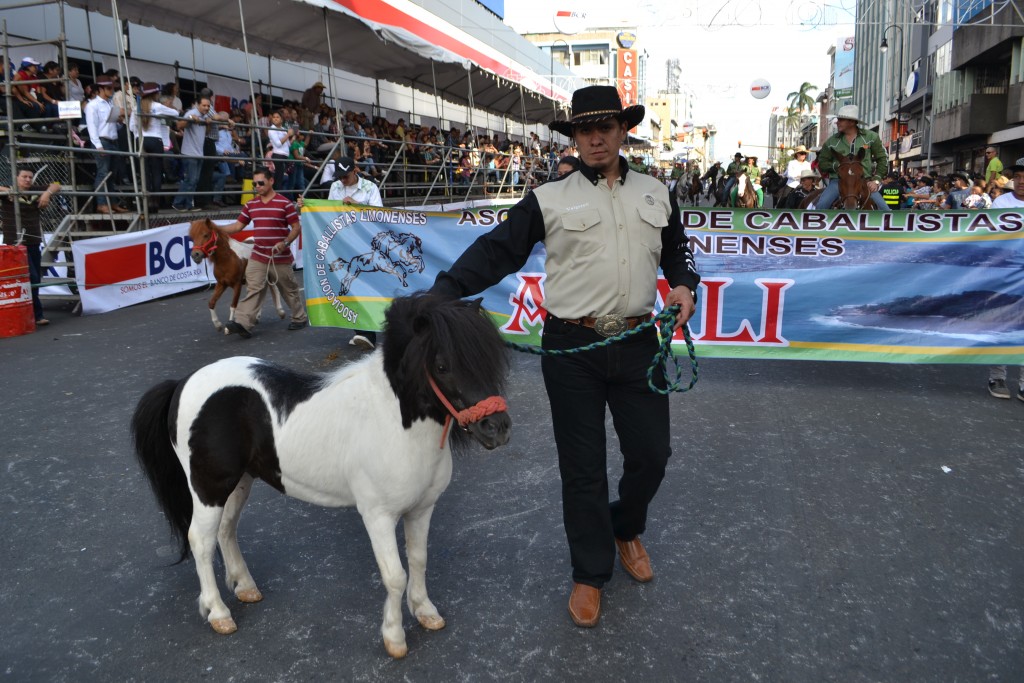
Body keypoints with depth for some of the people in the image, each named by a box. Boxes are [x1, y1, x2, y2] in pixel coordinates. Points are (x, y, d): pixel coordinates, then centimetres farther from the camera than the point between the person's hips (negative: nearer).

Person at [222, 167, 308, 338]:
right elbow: (238, 226, 10)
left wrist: (285, 243, -21)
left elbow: (296, 227, -7)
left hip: (281, 258, -4)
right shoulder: (251, 205, 8)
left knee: (289, 290, 10)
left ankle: (300, 318, 27)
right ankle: (243, 323, -12)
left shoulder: (284, 203, -8)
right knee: (253, 289, -5)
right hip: (258, 257, 4)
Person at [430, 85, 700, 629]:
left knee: (651, 452, 11)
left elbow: (677, 251, 22)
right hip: (572, 348, -3)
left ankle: (626, 528, 44)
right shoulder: (549, 199, 0)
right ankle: (590, 573, 27)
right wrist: (442, 292, -17)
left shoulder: (655, 195, 11)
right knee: (582, 466, 7)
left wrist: (684, 285, 1)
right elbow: (495, 251, -5)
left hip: (637, 343, 3)